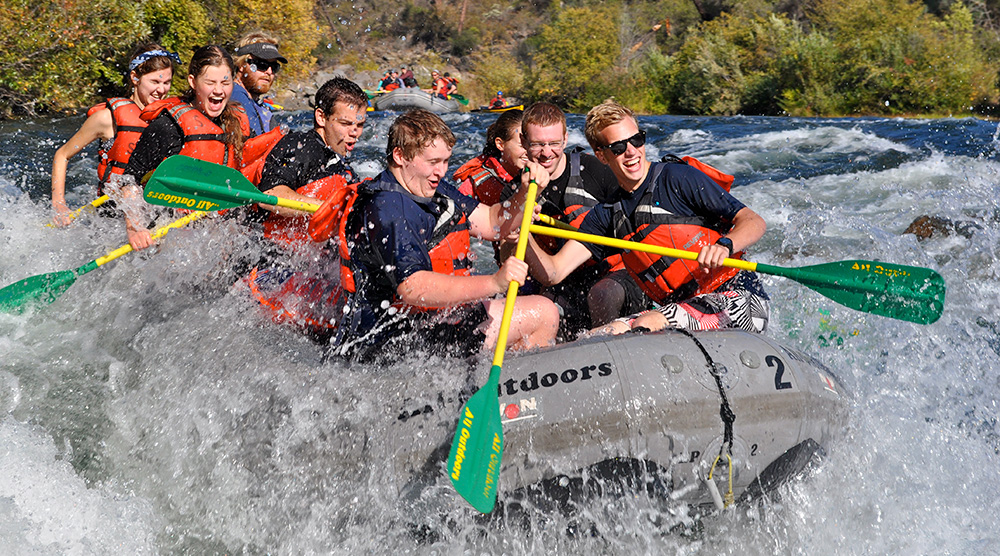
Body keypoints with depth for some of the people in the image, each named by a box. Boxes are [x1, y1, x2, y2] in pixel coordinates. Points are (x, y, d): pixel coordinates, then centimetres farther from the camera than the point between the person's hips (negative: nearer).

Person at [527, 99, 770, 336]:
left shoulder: (679, 178, -6)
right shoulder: (605, 215, 10)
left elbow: (755, 222, -10)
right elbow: (554, 272, 4)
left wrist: (724, 246, -32)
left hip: (738, 299, -6)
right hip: (686, 308, 6)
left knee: (646, 326, -28)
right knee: (607, 333, -17)